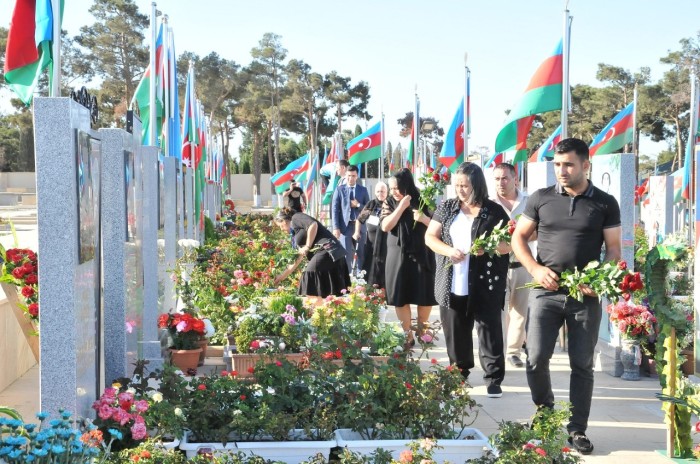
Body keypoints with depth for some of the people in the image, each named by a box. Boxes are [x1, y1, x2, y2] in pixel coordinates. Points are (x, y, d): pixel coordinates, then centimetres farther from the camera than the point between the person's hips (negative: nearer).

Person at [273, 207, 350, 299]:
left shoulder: (296, 218, 4)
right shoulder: (296, 231, 29)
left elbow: (313, 225, -17)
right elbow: (300, 257, 32)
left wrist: (307, 247, -10)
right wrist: (283, 275, 36)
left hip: (327, 251, -10)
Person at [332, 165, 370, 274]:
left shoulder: (363, 190, 9)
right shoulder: (339, 189, 4)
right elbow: (335, 209, -1)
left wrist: (358, 205, -10)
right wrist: (336, 227, -9)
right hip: (345, 226, -2)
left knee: (362, 255, 6)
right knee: (346, 255, -1)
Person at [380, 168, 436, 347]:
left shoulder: (423, 202, -2)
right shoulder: (389, 203, 3)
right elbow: (385, 226, -10)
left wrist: (424, 219, -20)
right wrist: (401, 206, -15)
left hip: (422, 255, -1)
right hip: (398, 256, 1)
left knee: (425, 297, 3)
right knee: (400, 297, 1)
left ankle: (421, 329, 27)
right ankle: (407, 336, 12)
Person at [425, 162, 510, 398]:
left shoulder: (494, 211, -2)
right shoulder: (447, 207, 8)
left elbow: (510, 244, 1)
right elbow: (429, 237, 7)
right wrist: (448, 250, -12)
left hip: (485, 286, -3)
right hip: (452, 285, 3)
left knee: (489, 331, -1)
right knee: (455, 332, 12)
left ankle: (494, 379, 6)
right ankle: (459, 373, 27)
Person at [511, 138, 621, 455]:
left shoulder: (605, 204, 2)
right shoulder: (541, 199, 4)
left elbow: (614, 249, 3)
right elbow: (518, 238, 8)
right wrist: (535, 269, -9)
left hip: (586, 295, 0)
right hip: (546, 292, 0)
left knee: (582, 364, 4)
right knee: (535, 358, -5)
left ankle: (577, 429, 16)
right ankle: (544, 411, 22)